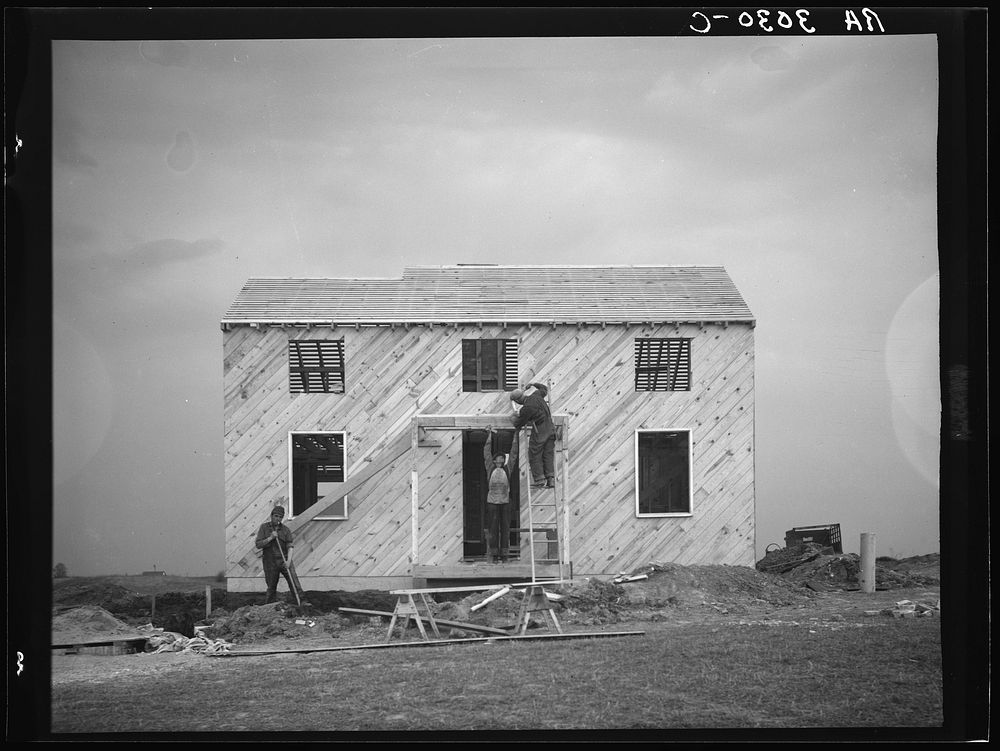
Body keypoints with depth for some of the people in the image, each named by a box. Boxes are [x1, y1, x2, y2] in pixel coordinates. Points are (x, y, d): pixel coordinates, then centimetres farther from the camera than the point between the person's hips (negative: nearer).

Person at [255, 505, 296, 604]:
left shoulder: (286, 530, 2)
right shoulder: (264, 527, 3)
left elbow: (289, 547, -6)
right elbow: (258, 544, -2)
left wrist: (288, 561, -21)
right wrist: (270, 538, -16)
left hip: (283, 561, 0)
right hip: (270, 562, 0)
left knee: (294, 584, -12)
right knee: (271, 588, 5)